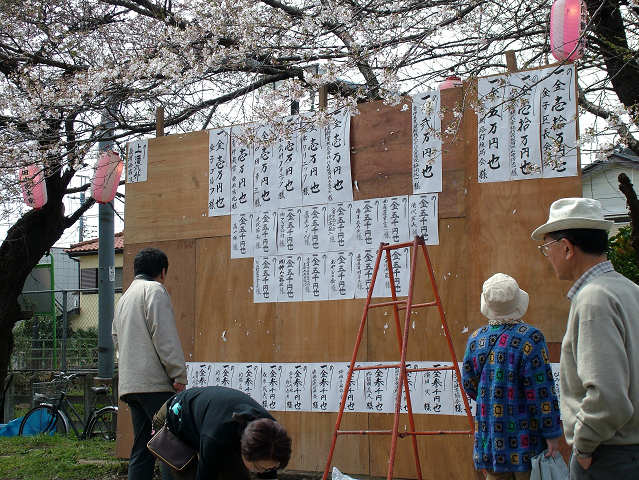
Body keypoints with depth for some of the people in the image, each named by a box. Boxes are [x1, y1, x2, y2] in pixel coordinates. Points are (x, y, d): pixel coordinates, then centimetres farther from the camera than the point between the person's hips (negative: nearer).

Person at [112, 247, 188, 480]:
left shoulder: (124, 298, 25)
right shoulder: (154, 289, -2)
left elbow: (117, 339, 26)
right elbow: (164, 335, -13)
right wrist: (179, 375, -13)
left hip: (129, 383, 9)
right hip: (154, 382, -9)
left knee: (142, 448, 9)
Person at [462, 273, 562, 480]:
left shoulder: (476, 339, 3)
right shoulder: (530, 338, -14)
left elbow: (469, 385, 12)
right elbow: (542, 392, -15)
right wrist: (552, 434, -10)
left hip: (489, 438, 5)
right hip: (525, 437, -5)